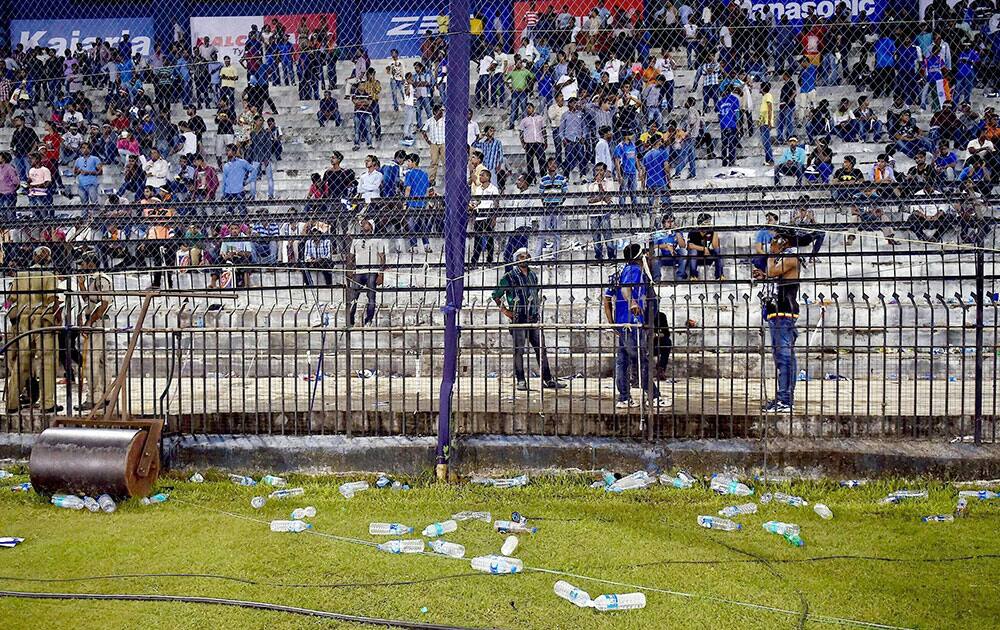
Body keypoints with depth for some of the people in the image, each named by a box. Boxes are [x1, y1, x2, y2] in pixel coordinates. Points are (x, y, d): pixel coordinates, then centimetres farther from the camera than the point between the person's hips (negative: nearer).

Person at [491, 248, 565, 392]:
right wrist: (505, 310, -5)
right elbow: (496, 295, 0)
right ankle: (520, 381, 4)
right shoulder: (509, 277, -2)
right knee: (519, 350, -2)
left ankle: (547, 380, 7)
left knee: (541, 348, 4)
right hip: (518, 319, -5)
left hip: (533, 318, 5)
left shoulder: (533, 275, 14)